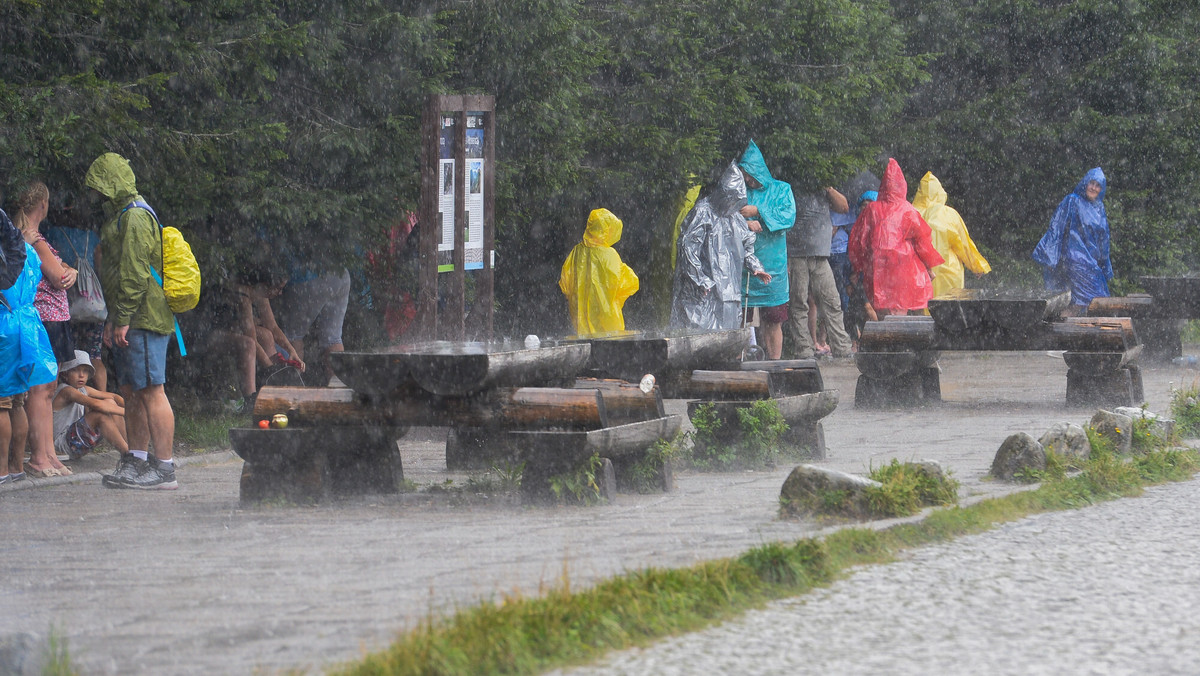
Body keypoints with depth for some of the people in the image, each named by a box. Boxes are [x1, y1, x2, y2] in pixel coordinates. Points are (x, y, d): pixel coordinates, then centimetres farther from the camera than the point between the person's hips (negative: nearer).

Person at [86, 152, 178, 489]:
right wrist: (112, 320, 22)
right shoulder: (119, 217, 21)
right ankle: (137, 461, 20)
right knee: (131, 391, 14)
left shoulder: (135, 218, -13)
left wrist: (123, 319, -19)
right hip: (129, 322, 11)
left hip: (144, 320, -11)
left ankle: (165, 470, -12)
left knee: (151, 391, -11)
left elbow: (135, 274, -20)